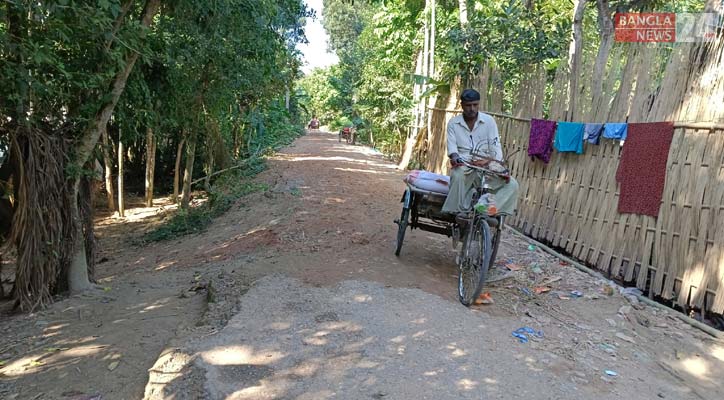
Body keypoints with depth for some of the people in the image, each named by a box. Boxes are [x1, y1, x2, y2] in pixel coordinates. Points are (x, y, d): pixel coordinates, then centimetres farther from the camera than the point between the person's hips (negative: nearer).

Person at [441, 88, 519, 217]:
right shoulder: (453, 123, 7)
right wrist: (454, 156, -29)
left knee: (512, 184, -19)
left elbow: (495, 145, -1)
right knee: (457, 176, -38)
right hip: (463, 165, -2)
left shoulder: (489, 121, 6)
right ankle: (460, 212, -24)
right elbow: (452, 145, -4)